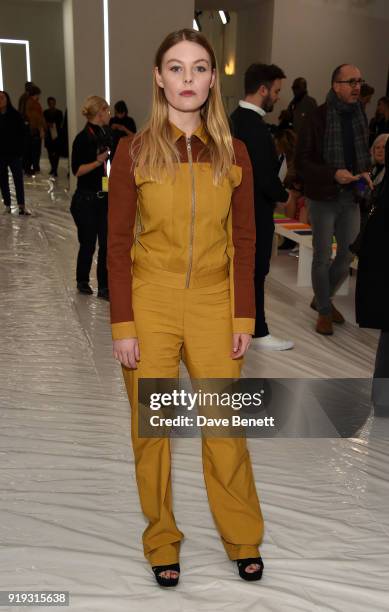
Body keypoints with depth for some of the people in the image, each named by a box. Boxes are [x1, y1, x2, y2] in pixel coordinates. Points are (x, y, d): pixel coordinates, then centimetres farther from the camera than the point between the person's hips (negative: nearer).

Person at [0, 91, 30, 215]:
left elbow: (21, 134, -3)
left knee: (18, 180, -4)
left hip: (14, 153, -2)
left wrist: (20, 151, -11)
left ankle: (21, 205, -2)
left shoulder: (15, 115, -2)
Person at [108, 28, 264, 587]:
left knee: (225, 427, 8)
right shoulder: (134, 152, -2)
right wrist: (122, 325, -7)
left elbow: (243, 241, 4)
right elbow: (118, 243, -3)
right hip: (150, 306, 0)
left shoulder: (233, 154, 2)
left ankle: (244, 539, 31)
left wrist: (244, 318, 0)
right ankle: (161, 541, 31)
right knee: (150, 430, 10)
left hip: (213, 307, 1)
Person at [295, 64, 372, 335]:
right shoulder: (318, 117, -11)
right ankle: (324, 311, 21)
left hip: (351, 198, 5)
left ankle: (323, 298, 33)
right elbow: (301, 161, -10)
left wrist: (365, 172, -4)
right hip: (324, 197, -5)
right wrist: (333, 174, -22)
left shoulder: (360, 116, 5)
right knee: (323, 257, 4)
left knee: (348, 255, 10)